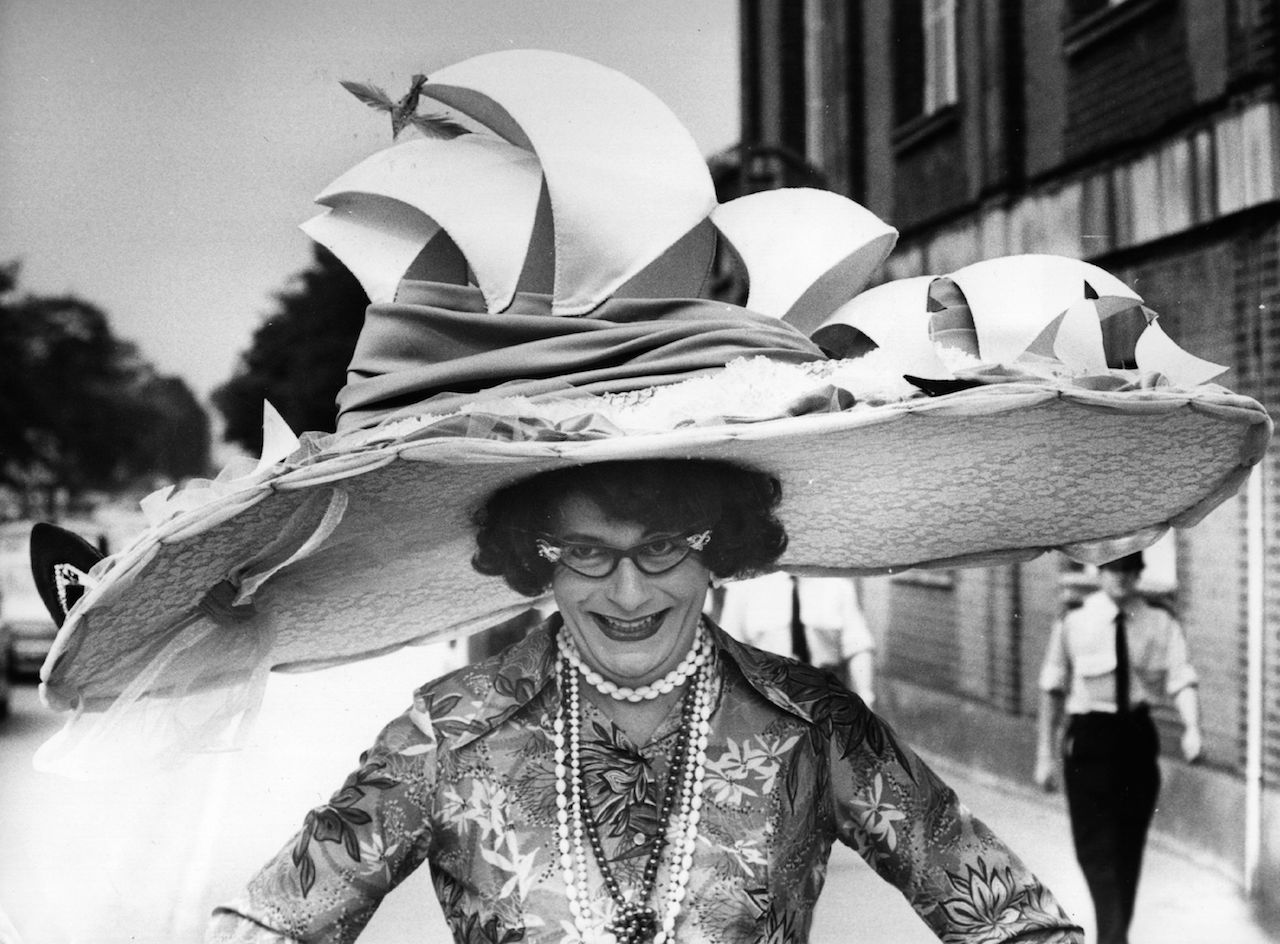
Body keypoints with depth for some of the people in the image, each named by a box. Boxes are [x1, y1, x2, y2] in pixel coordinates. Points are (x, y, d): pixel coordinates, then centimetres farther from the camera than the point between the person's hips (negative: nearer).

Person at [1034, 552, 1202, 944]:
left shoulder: (1160, 622, -1)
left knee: (1130, 845, 12)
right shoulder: (1074, 622, -4)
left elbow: (1182, 680, -10)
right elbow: (1052, 689, 2)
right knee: (1096, 845, -11)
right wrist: (1045, 753, 1)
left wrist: (1192, 728, -30)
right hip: (1088, 736, -2)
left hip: (1138, 735, 2)